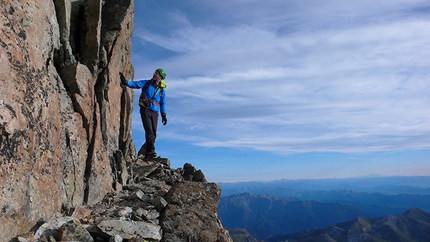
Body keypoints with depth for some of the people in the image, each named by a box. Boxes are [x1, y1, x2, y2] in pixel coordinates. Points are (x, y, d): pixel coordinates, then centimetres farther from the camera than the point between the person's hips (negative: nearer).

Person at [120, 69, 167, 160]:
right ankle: (151, 150, -21)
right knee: (149, 130, -16)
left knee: (153, 133, 0)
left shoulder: (162, 90, 10)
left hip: (154, 112, 3)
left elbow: (162, 103, 14)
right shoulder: (146, 83, 5)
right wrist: (125, 82, -24)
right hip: (145, 110, -3)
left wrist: (163, 115, 8)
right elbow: (135, 84, -6)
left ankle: (147, 154, 10)